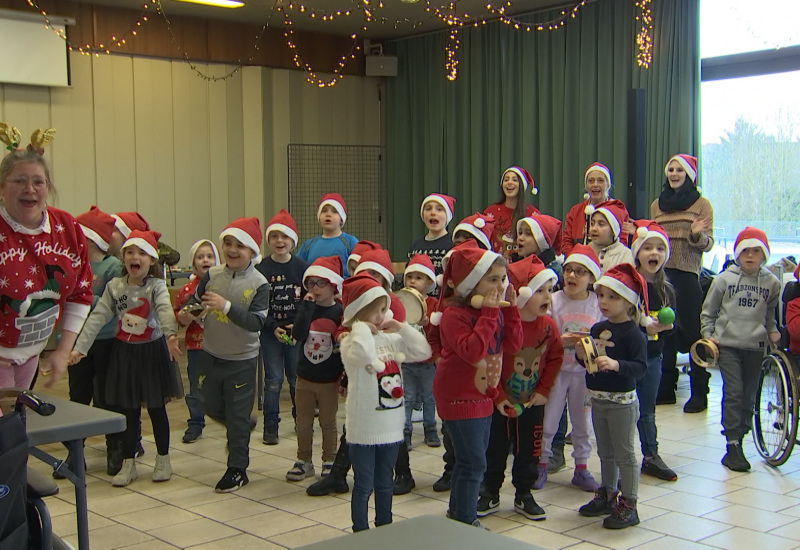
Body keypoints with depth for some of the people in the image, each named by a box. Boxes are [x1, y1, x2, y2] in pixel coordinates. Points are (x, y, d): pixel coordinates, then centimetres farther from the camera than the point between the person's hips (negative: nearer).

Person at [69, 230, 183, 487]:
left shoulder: (156, 286, -10)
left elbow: (165, 310, -29)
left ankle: (163, 459, 24)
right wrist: (79, 347, -12)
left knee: (156, 408, 8)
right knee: (128, 410, 9)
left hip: (153, 351, -2)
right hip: (125, 352, 2)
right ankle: (128, 463, 21)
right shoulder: (114, 286, -1)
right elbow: (97, 317, -4)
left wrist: (171, 334, -48)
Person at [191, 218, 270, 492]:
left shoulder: (259, 284, -14)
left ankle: (237, 469, 21)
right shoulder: (212, 276, -4)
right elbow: (193, 302, 6)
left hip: (242, 359, -4)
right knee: (211, 407, 19)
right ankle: (243, 428, 47)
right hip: (210, 354, 4)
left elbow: (257, 322, -23)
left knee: (238, 417, 6)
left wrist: (227, 306, -32)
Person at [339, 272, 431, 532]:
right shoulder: (350, 342, -14)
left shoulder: (391, 339, 6)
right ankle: (361, 532, 18)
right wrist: (362, 327, -22)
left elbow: (423, 351, 4)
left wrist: (402, 328, -3)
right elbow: (363, 352, -38)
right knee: (364, 486, 5)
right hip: (364, 429, -6)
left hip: (391, 426, 6)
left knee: (385, 484, 19)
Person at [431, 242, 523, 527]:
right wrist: (489, 313, -30)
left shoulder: (494, 309, 5)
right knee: (474, 463, -7)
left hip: (484, 394, 9)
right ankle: (465, 521, 5)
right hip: (459, 396, -9)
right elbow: (472, 351, -33)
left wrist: (510, 308, -6)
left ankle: (458, 510, 33)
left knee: (470, 460, 18)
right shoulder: (454, 314, -20)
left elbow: (513, 344, 2)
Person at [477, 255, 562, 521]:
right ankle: (490, 494, 26)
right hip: (501, 402, -3)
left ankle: (523, 496, 28)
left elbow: (555, 358, 5)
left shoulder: (548, 325, -7)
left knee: (528, 451, 13)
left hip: (532, 402, 4)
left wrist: (543, 390, -2)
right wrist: (498, 396, -14)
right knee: (495, 450, 11)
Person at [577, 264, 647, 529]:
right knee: (605, 452, 19)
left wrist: (616, 365, -38)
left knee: (624, 453, 1)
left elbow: (640, 366, -24)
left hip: (622, 400, -8)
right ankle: (608, 496, 33)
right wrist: (582, 356, -7)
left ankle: (629, 505, 9)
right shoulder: (597, 329, 8)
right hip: (598, 399, 8)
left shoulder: (633, 333, -15)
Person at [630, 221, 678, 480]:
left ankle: (651, 456, 29)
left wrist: (665, 326, -11)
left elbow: (670, 326, 11)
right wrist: (644, 327, -26)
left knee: (647, 411, 18)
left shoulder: (666, 290, 5)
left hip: (652, 358, 5)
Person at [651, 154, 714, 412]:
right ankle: (665, 388, 17)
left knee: (692, 332, -2)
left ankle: (699, 393, 3)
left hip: (687, 275, -4)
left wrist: (697, 235, -22)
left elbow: (708, 244, -2)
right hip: (660, 273, 4)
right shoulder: (657, 205, 15)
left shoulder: (702, 204, 2)